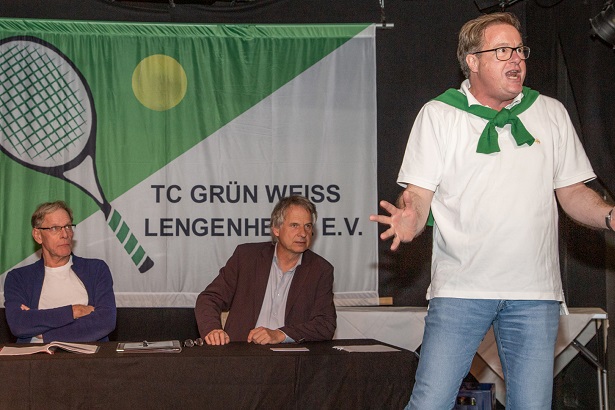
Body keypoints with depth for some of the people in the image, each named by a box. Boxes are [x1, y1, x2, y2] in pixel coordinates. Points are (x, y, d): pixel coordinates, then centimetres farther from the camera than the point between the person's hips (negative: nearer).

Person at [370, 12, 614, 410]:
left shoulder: (550, 113, 12)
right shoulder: (438, 114, 5)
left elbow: (572, 191, 14)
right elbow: (419, 193, 0)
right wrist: (410, 219, -23)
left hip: (535, 291, 3)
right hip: (462, 286, -2)